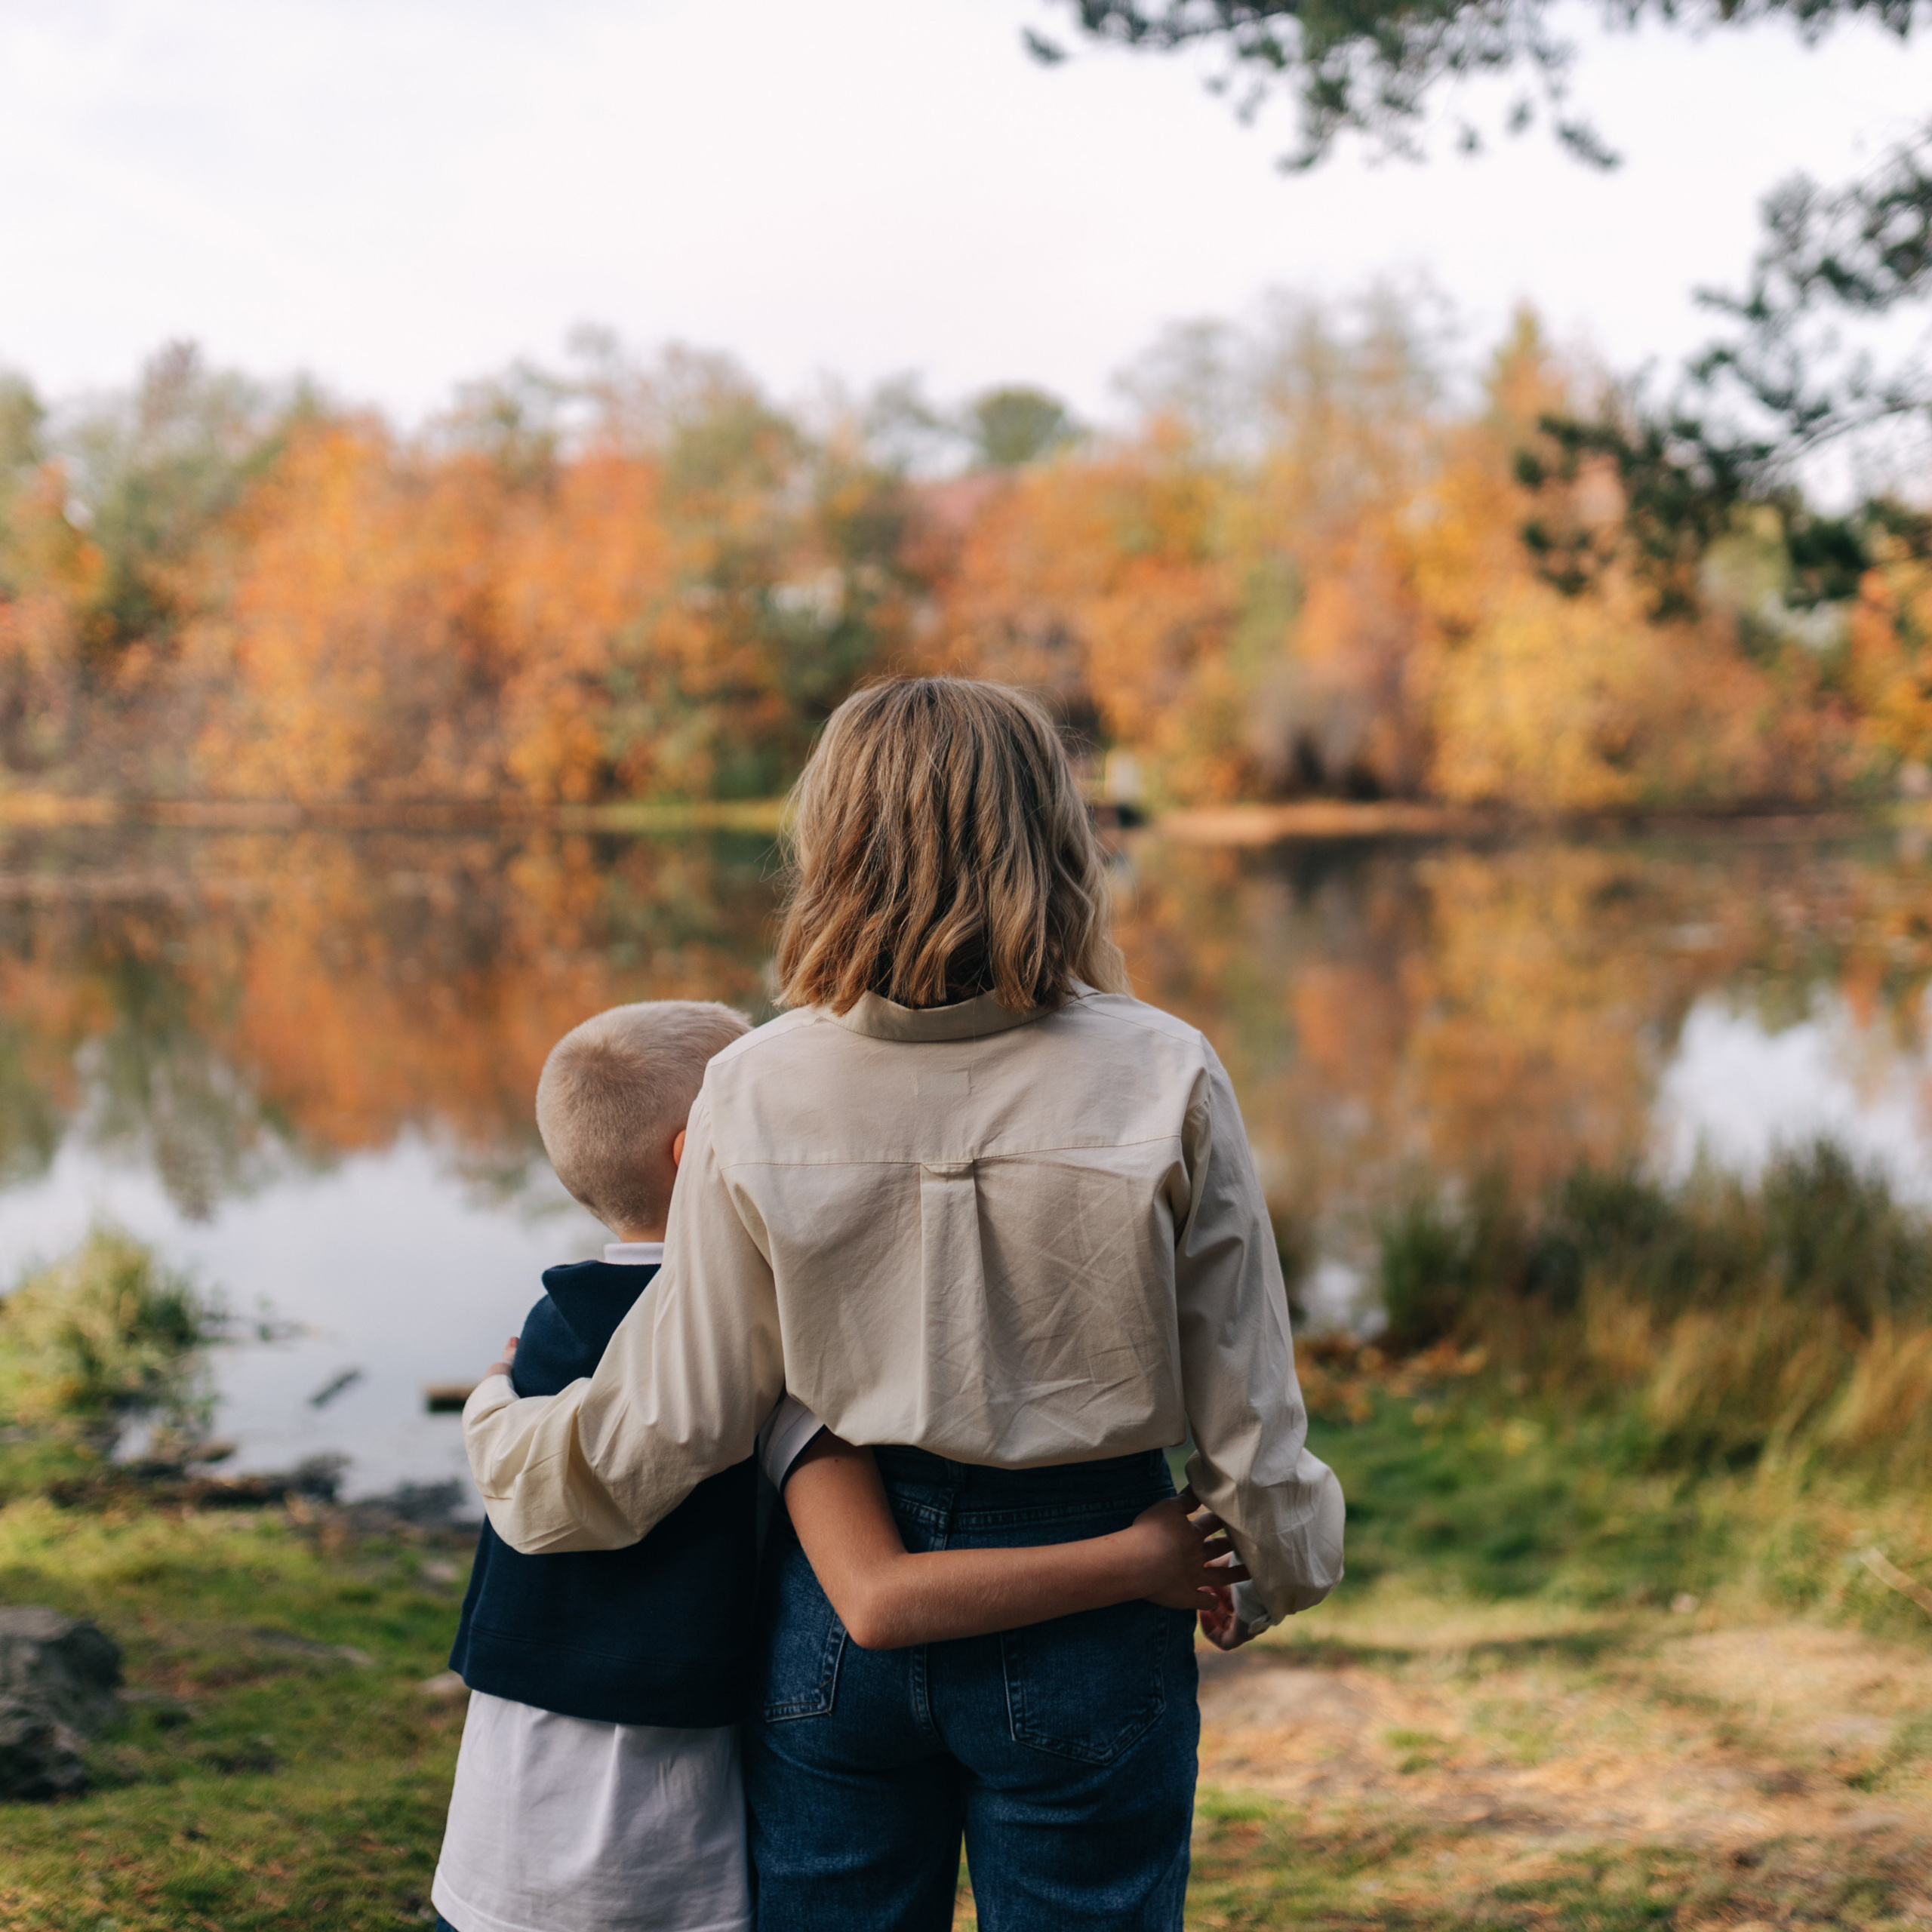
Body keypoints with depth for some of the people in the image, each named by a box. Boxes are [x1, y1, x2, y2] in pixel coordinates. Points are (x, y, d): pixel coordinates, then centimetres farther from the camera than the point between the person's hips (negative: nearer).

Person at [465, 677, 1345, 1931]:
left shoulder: (759, 1090, -11)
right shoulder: (1161, 1080, -15)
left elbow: (676, 1418, -5)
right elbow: (1245, 1403, -7)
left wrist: (497, 1430, 15)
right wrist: (1263, 1575, 13)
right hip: (1084, 1621, -1)